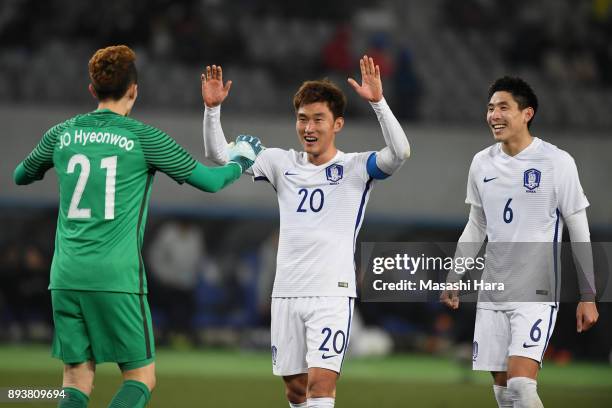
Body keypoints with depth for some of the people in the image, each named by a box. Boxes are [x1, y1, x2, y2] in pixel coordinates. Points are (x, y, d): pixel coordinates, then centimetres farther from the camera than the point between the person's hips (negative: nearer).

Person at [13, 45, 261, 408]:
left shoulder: (62, 134, 8)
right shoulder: (143, 138, -2)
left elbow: (21, 176, 26)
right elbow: (209, 181, 6)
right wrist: (240, 163, 26)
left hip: (66, 277, 4)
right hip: (117, 278, -4)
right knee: (141, 377, 4)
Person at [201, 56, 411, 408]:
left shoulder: (356, 167, -2)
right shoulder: (283, 163, 9)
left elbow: (400, 153, -20)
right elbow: (220, 155, 9)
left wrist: (378, 101, -30)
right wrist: (213, 108, -6)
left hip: (333, 293, -4)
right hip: (287, 294, 4)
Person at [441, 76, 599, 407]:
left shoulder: (557, 162, -8)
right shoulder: (482, 163, 7)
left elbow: (580, 232, -4)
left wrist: (588, 297, -5)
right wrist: (453, 278, 17)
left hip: (538, 292, -5)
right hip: (492, 292, 5)